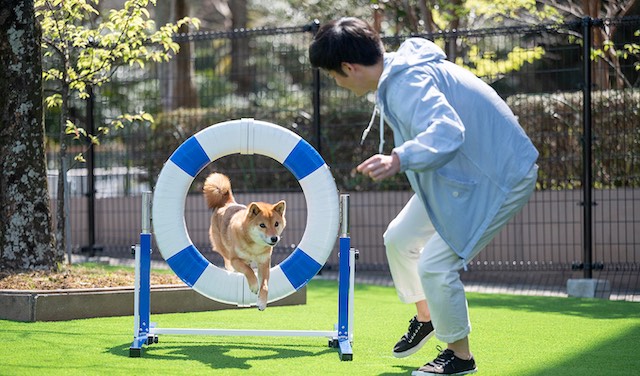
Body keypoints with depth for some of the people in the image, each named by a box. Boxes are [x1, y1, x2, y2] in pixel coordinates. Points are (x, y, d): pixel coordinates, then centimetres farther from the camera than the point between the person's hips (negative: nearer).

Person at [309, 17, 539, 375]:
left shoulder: (409, 84, -30)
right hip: (461, 171, 10)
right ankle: (426, 317, 37)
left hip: (500, 177, -10)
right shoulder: (397, 71, 1)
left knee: (436, 265, -12)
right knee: (399, 238, 15)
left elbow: (447, 132, -48)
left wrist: (399, 160, -62)